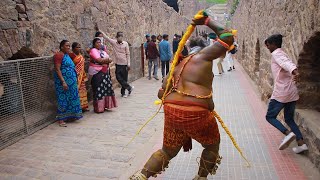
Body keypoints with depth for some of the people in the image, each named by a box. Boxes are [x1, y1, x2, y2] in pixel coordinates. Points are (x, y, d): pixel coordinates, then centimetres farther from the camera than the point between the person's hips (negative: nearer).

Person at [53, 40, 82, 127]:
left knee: (71, 98, 12)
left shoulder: (67, 55, 15)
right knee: (63, 99, -5)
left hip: (71, 82, 9)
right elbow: (57, 69, -18)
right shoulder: (58, 55, -11)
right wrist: (63, 82, -24)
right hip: (63, 81, -9)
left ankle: (69, 116, 24)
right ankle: (61, 119, 3)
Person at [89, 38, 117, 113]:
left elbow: (110, 60, 8)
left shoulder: (103, 51, 18)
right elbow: (99, 60, -19)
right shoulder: (93, 50, -5)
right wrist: (107, 59, -3)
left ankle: (105, 105, 15)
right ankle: (99, 108, 1)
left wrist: (104, 60, -12)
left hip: (105, 72, 8)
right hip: (97, 73, -7)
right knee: (99, 90, -6)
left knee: (106, 88, 6)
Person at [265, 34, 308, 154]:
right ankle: (301, 143, 9)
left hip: (281, 92, -9)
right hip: (292, 92, 9)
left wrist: (294, 71, -46)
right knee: (289, 119, 17)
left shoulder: (276, 53, -7)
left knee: (270, 117, 4)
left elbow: (286, 63, -28)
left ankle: (288, 133, -13)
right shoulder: (282, 54, 20)